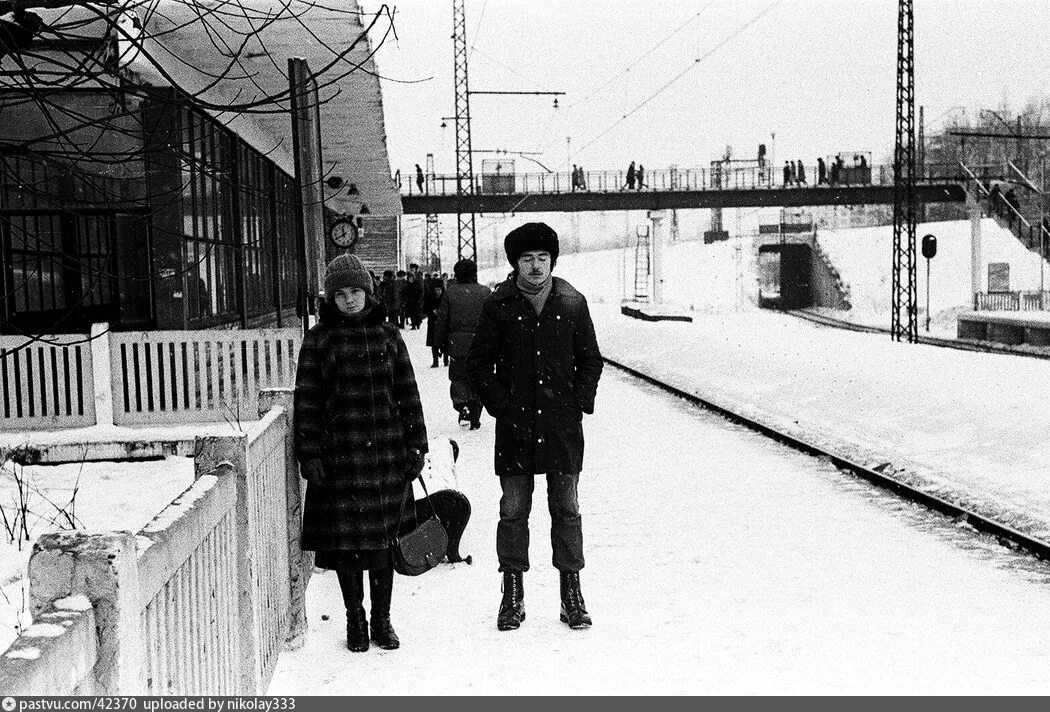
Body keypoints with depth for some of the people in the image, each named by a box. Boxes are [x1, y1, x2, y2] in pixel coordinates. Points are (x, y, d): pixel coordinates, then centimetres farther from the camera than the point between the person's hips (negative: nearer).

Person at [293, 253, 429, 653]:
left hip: (387, 454, 1)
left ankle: (382, 619, 20)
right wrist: (308, 454, -5)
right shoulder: (318, 340, 2)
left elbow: (407, 394, 11)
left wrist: (416, 446, 6)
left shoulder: (388, 336, 8)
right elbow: (306, 401, 1)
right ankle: (355, 620, 20)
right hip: (339, 454, -1)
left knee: (383, 538, 6)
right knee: (345, 539, 4)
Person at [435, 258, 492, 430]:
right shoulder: (485, 292, 0)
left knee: (458, 378, 11)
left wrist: (440, 343, 11)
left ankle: (462, 406, -14)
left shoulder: (450, 292, -2)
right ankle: (475, 418, 12)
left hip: (457, 346, -1)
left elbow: (441, 321, 1)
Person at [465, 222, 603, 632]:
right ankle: (512, 594, 16)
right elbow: (478, 362, 5)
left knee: (567, 509, 6)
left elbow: (590, 360, 11)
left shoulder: (572, 303, 4)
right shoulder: (498, 306, 0)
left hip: (563, 427, 1)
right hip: (514, 428, -1)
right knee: (513, 511, 4)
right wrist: (499, 405, -3)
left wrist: (581, 403, 1)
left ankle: (572, 593, 17)